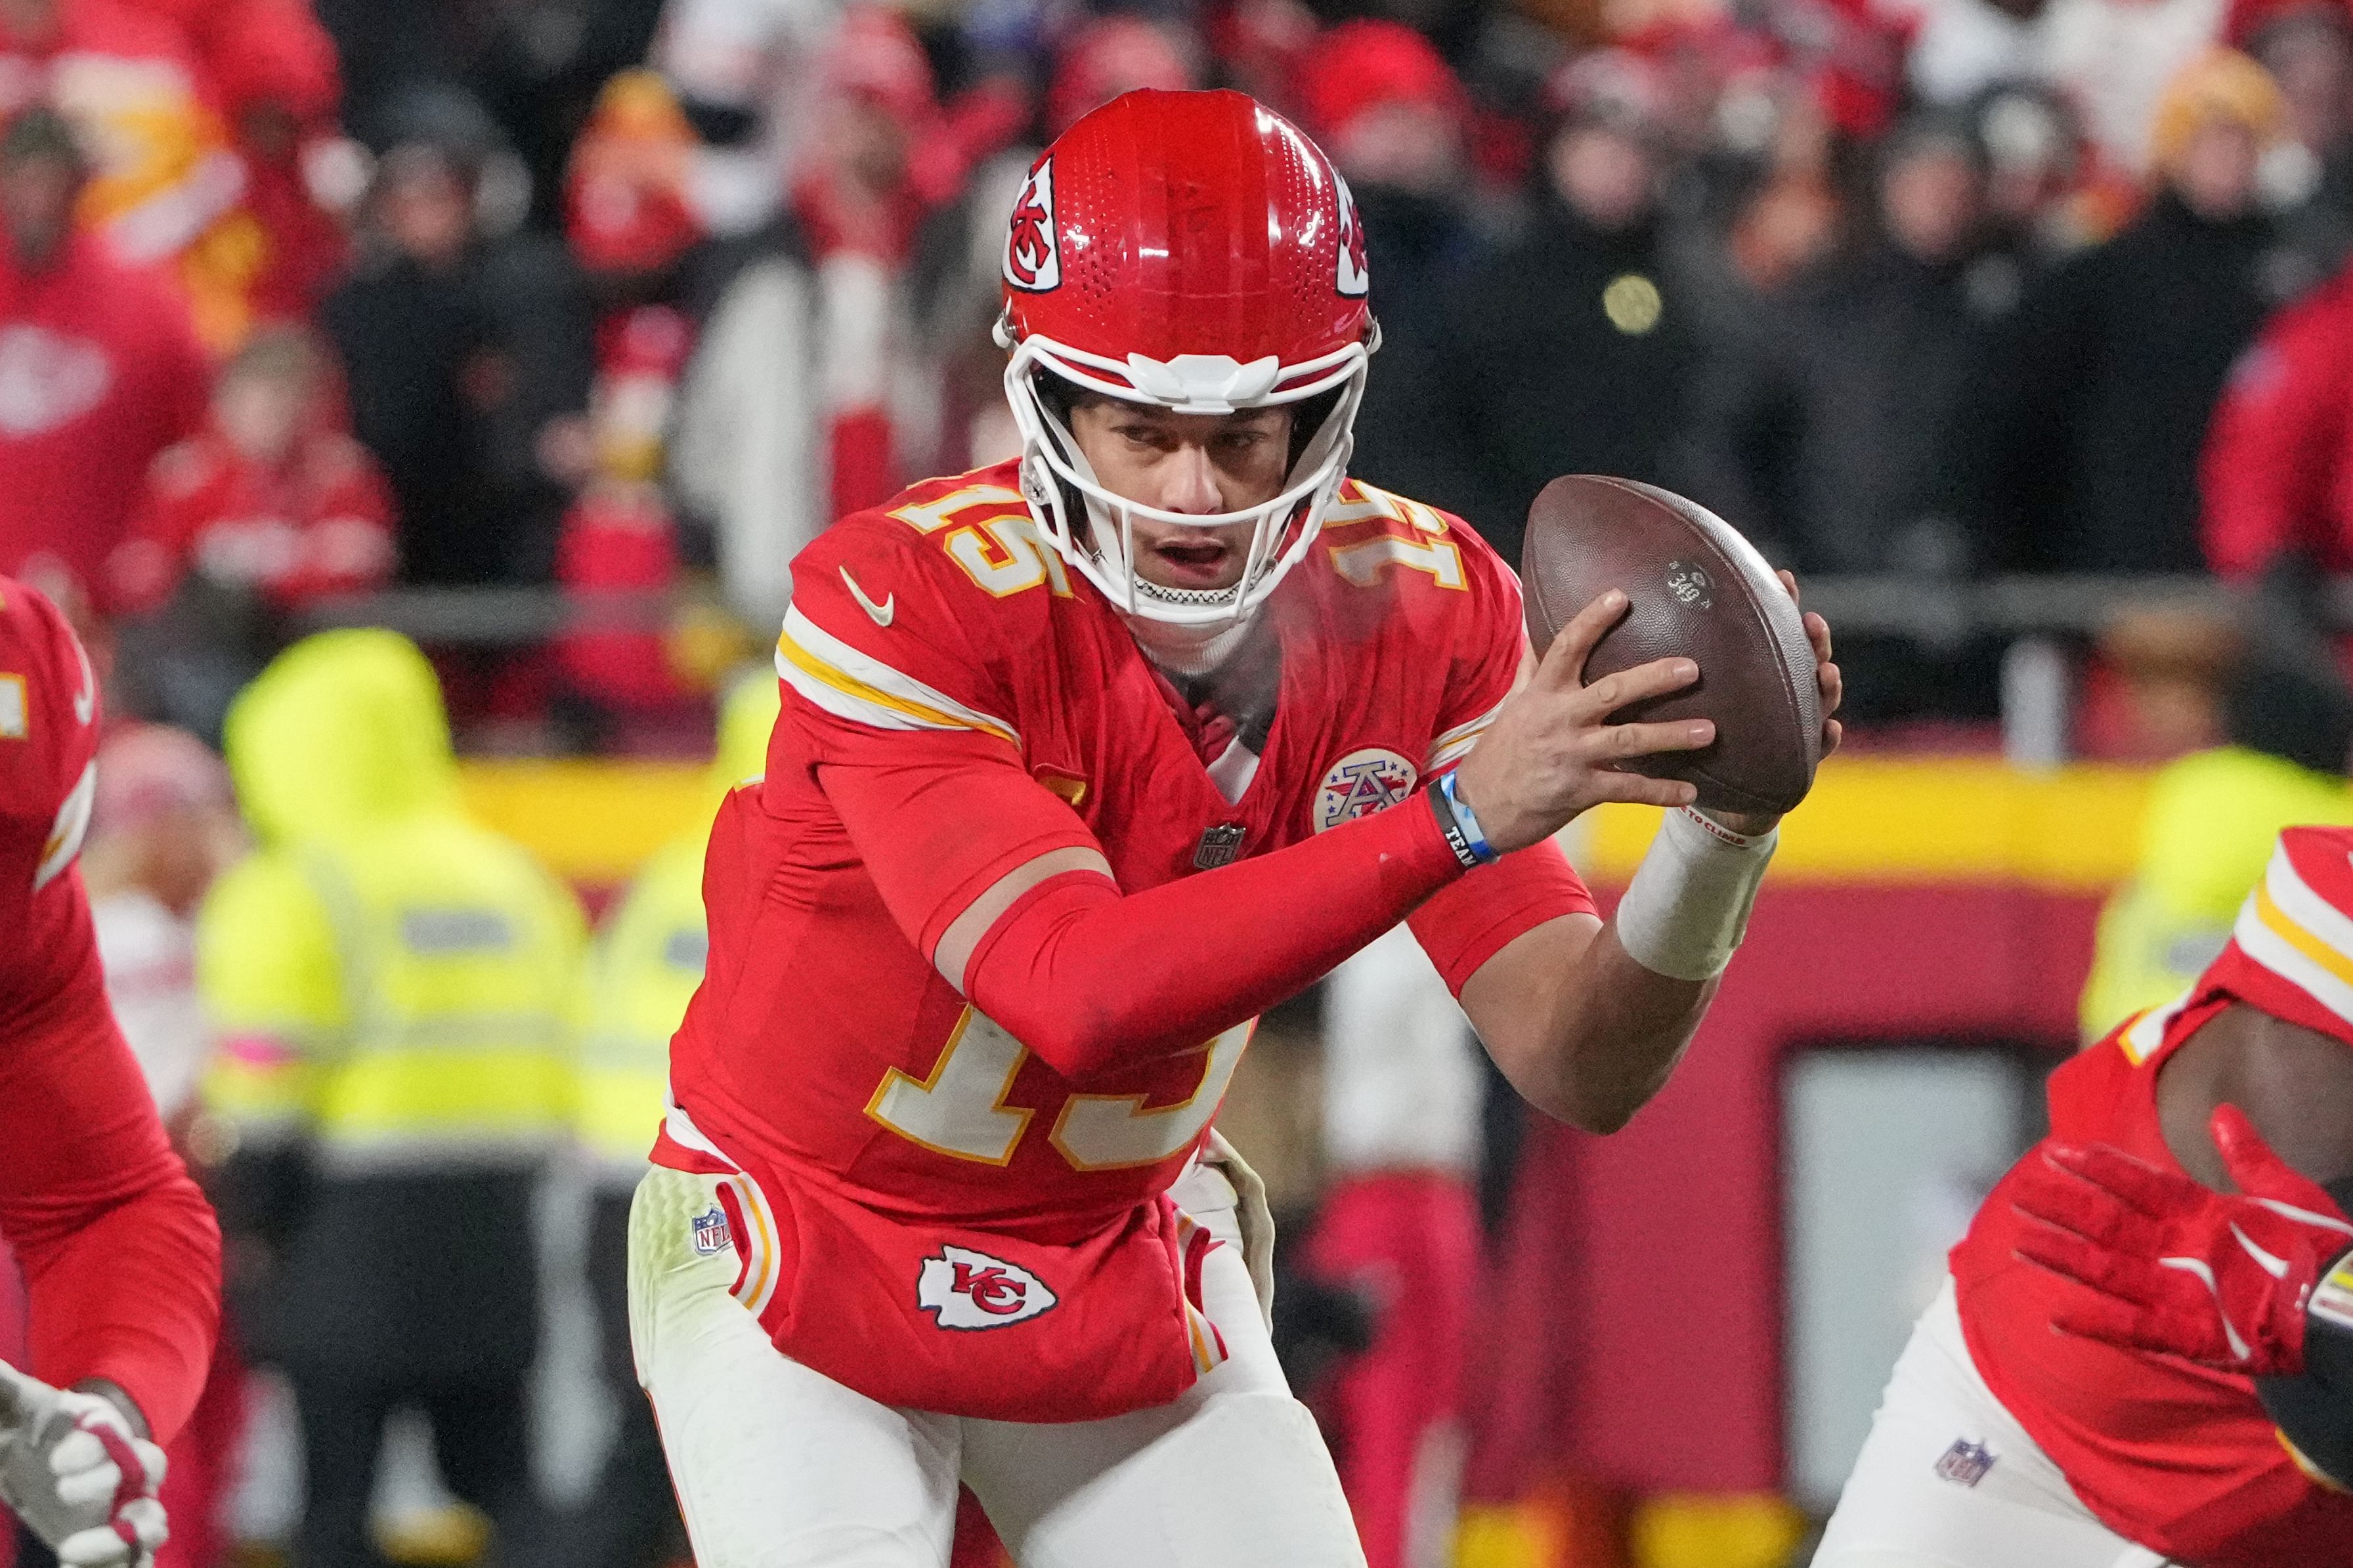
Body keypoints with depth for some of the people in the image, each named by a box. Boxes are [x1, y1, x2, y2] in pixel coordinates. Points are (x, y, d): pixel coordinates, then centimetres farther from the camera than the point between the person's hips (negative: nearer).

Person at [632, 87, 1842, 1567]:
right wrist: (1457, 817, -44)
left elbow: (1584, 1069, -14)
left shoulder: (1420, 608, -12)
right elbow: (1078, 992, -38)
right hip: (801, 1262, -4)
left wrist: (1720, 832, -33)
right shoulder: (901, 598, -26)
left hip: (1125, 1263, 4)